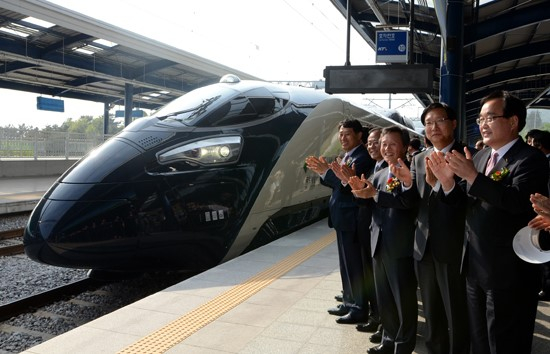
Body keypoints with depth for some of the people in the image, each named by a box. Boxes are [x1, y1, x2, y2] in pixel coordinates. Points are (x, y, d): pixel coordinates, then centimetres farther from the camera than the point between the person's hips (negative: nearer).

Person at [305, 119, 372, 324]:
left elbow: (348, 183, -26)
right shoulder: (349, 156, 15)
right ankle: (349, 303, 29)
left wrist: (326, 171, -26)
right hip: (343, 218, 10)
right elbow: (338, 183, 13)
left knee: (354, 265, -2)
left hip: (351, 219, -10)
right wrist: (323, 171, 0)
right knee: (347, 264, 17)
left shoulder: (362, 157, -16)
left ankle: (359, 309, 9)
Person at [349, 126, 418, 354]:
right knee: (384, 299, 19)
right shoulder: (379, 175, 13)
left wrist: (375, 194, -32)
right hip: (379, 244, 7)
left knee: (404, 300, 7)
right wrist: (361, 191, -13)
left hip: (401, 246, -7)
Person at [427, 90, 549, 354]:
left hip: (508, 272, -7)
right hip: (474, 267, 7)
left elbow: (517, 200, -31)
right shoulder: (479, 157, 9)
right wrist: (447, 182, -11)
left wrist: (472, 176, -31)